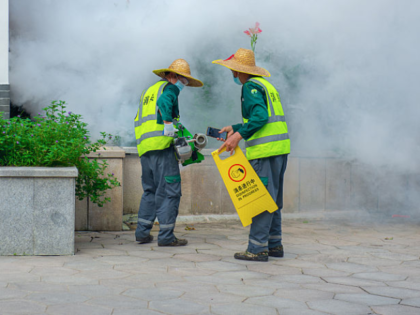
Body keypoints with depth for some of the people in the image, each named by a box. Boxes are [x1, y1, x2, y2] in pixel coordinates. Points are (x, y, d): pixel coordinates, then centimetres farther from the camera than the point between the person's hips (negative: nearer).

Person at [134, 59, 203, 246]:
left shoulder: (147, 92, 27)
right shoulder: (169, 88, 1)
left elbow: (138, 120, 23)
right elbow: (164, 102, -23)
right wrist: (168, 123, -29)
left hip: (143, 147, 8)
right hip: (162, 145, -8)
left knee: (150, 190, 17)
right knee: (170, 191, -5)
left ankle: (142, 232, 14)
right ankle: (166, 236, -6)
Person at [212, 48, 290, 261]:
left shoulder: (251, 86, -8)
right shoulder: (265, 84, 22)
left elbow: (260, 116, -22)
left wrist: (239, 136, -24)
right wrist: (234, 128, 24)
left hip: (265, 150, -10)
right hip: (280, 148, 10)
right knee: (272, 198, 14)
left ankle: (258, 248, -9)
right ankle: (274, 244, 19)